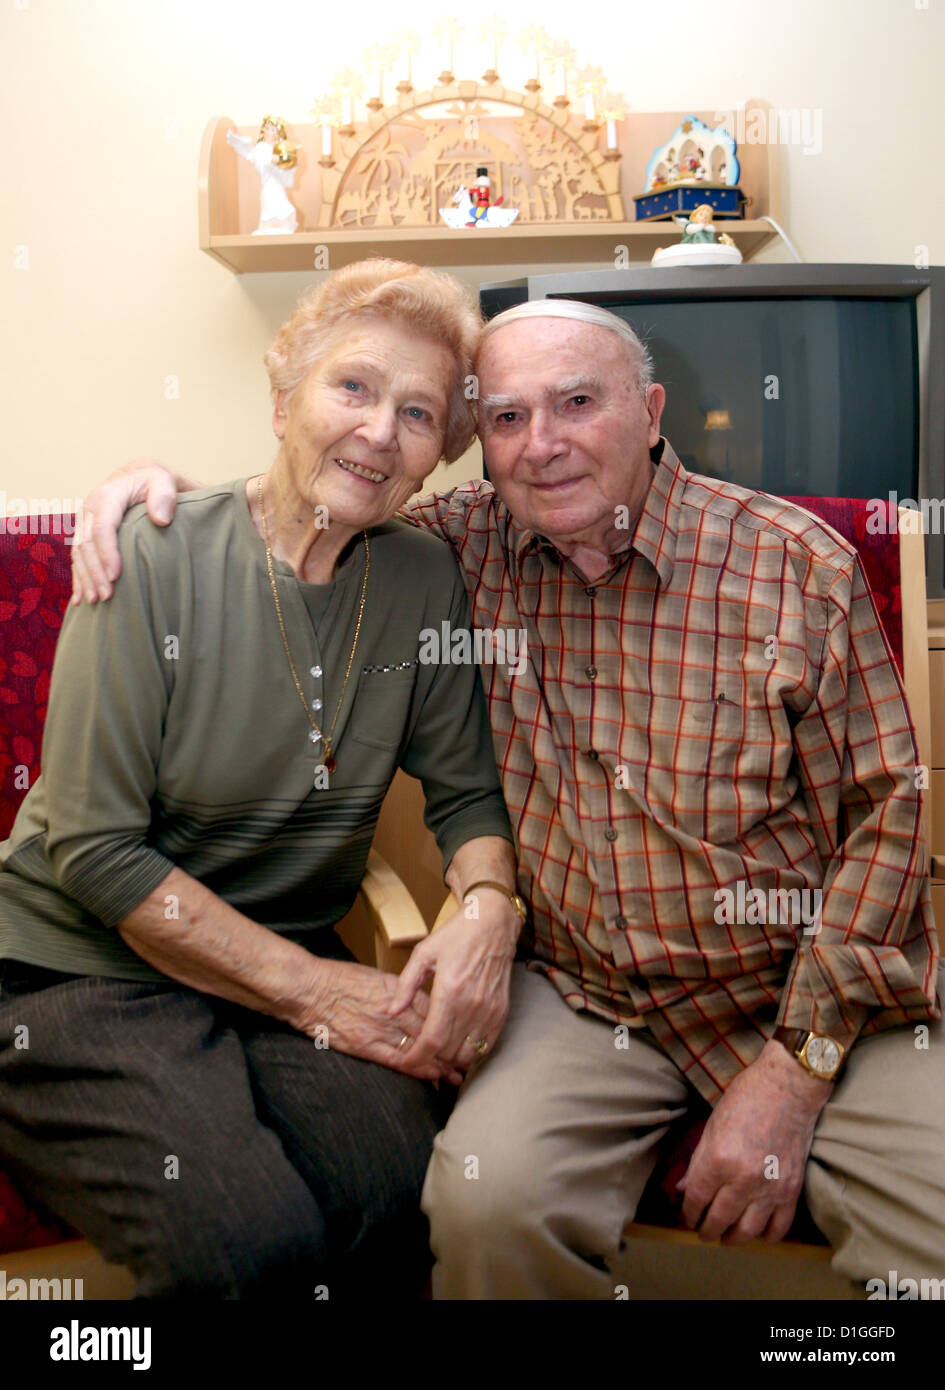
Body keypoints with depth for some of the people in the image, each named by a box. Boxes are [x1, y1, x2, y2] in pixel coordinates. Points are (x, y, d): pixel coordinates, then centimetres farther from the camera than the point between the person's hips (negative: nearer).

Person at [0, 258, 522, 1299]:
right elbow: (93, 849, -15)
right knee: (251, 1237, -26)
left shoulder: (424, 580, 0)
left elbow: (467, 792, 7)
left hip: (293, 958, 4)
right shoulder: (155, 559, -14)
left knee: (405, 1193, -24)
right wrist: (308, 987, -17)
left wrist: (487, 905, -16)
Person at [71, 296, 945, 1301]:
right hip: (583, 991, 1)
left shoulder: (799, 566, -8)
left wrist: (793, 1069, -10)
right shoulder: (466, 545, -1)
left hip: (822, 997, 0)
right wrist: (158, 484, -4)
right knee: (484, 1199, -25)